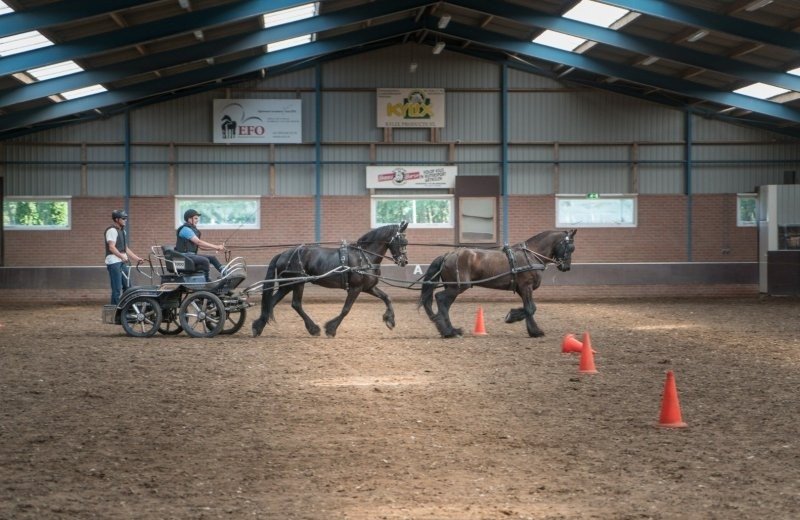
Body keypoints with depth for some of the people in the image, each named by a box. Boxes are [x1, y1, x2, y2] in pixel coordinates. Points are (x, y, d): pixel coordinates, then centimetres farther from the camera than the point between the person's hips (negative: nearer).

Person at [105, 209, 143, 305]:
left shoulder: (122, 231, 20)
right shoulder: (112, 230, -9)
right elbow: (111, 247, -20)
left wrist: (137, 258, 19)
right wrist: (122, 256, -33)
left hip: (122, 262, 9)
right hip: (114, 262, -9)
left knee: (127, 287, 11)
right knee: (117, 289, -10)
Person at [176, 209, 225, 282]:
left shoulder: (193, 229, 18)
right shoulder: (185, 229, -13)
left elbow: (200, 246, 14)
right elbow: (198, 242, -20)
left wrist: (216, 248, 2)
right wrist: (216, 247, -20)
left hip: (191, 254, 10)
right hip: (184, 255, -10)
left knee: (212, 258, 2)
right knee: (205, 260, -28)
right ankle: (208, 281, -26)